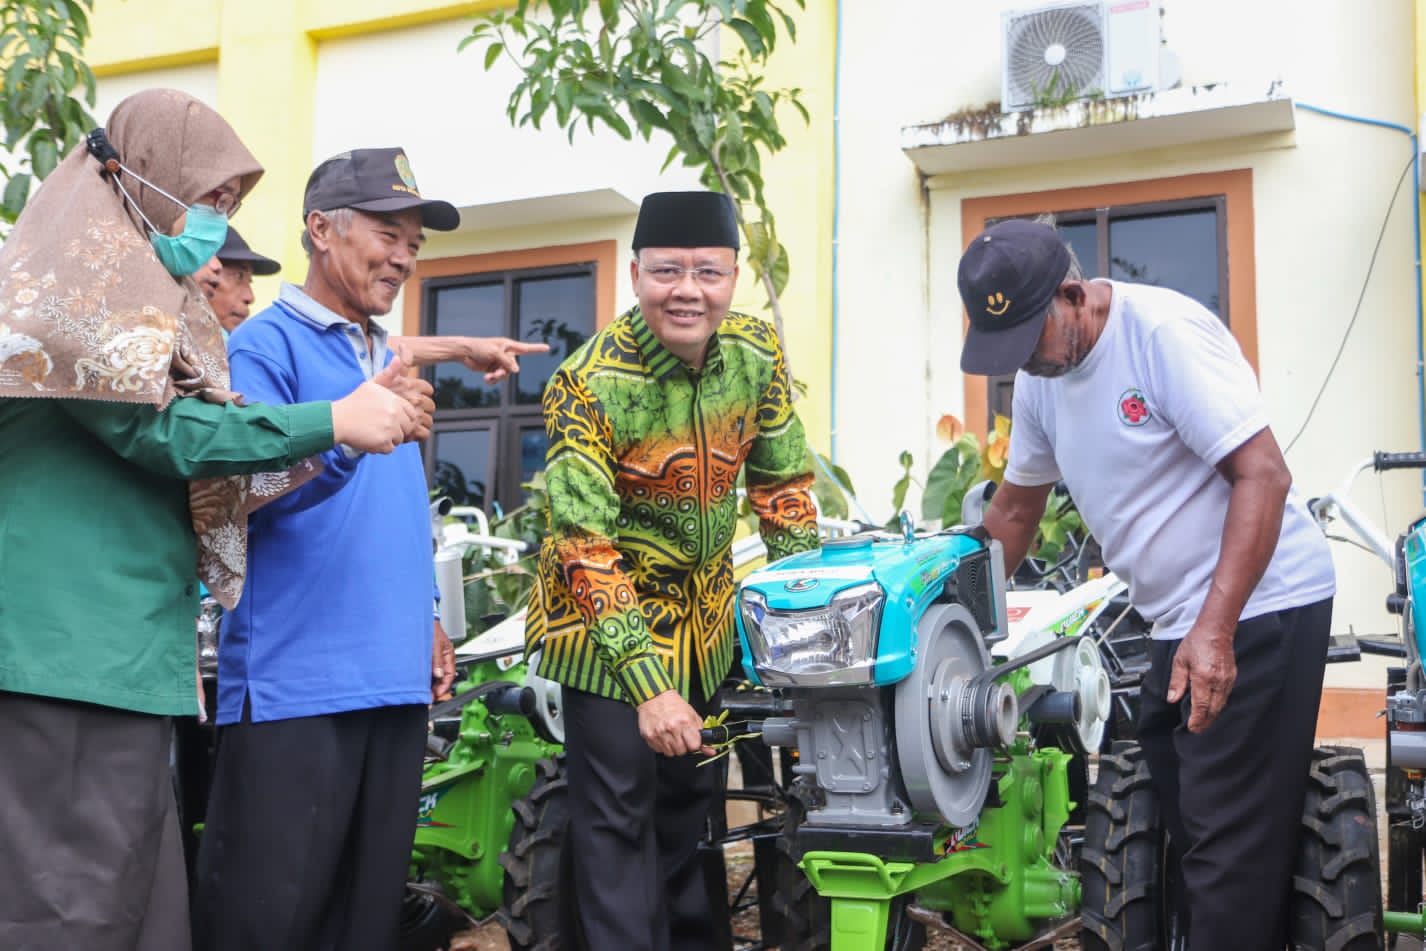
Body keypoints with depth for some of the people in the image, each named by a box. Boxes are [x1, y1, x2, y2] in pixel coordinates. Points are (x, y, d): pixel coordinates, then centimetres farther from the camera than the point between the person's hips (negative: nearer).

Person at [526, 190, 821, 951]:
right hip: (609, 621, -5)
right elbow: (587, 549, -27)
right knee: (619, 813, -5)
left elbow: (780, 482, 4)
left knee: (690, 796, 19)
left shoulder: (757, 353, -9)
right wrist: (647, 684, -32)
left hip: (705, 617, 6)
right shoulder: (587, 384, -25)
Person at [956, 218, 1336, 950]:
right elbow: (1015, 511, 20)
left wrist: (1215, 630, -26)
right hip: (1178, 622, 8)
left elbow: (1263, 476, -20)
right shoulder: (1038, 378, 8)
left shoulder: (1164, 332, -16)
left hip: (1259, 606, -8)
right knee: (1187, 823, 12)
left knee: (1230, 841, -7)